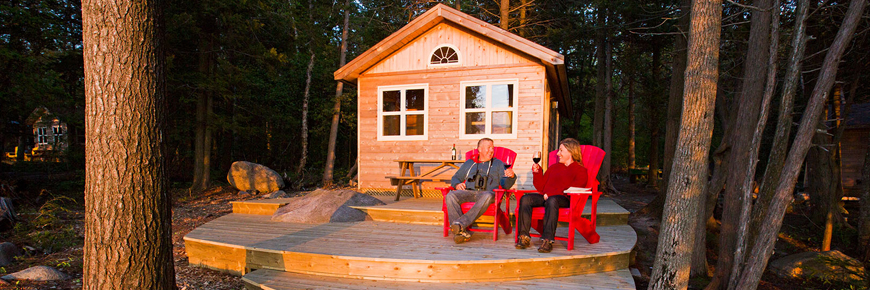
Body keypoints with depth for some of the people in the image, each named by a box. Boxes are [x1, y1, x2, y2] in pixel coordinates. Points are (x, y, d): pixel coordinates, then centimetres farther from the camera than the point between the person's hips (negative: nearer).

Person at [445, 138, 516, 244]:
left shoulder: (498, 164, 24)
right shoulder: (469, 163, 28)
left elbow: (506, 185, 13)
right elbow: (455, 178, 30)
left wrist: (511, 177, -10)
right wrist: (457, 184, 5)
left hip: (487, 192, -2)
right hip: (468, 192, 2)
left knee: (487, 196, -40)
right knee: (450, 195, -30)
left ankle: (461, 223, -48)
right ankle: (461, 231, -41)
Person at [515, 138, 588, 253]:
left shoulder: (580, 170, 11)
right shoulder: (554, 167, 31)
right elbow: (541, 187, 27)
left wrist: (550, 194, -15)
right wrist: (537, 172, 10)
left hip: (564, 200, -6)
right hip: (546, 197, 6)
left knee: (552, 201, -41)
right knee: (525, 199, -24)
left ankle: (547, 240, -46)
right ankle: (524, 237, -31)